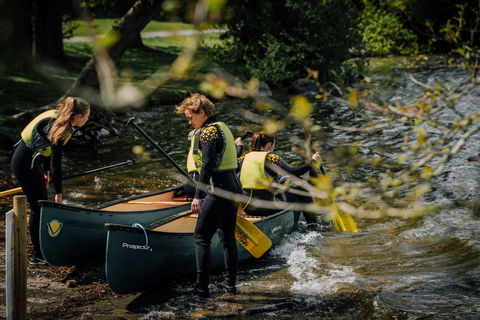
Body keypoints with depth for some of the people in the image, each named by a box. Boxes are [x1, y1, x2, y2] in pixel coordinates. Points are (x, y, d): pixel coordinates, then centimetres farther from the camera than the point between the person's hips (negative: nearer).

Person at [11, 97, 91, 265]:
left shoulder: (57, 119, 2)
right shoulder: (58, 128, -25)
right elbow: (56, 164, -24)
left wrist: (45, 171, 22)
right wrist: (58, 192, -18)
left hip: (33, 162, 10)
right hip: (25, 164, -10)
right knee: (38, 207, -4)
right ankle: (37, 255, 3)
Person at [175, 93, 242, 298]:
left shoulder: (208, 131, -12)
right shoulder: (221, 127, 18)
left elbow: (208, 165, -21)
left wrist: (198, 196, -23)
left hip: (219, 190, -10)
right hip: (233, 187, 10)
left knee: (201, 237, -5)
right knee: (228, 237, 16)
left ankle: (202, 287, -6)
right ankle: (230, 284, 23)